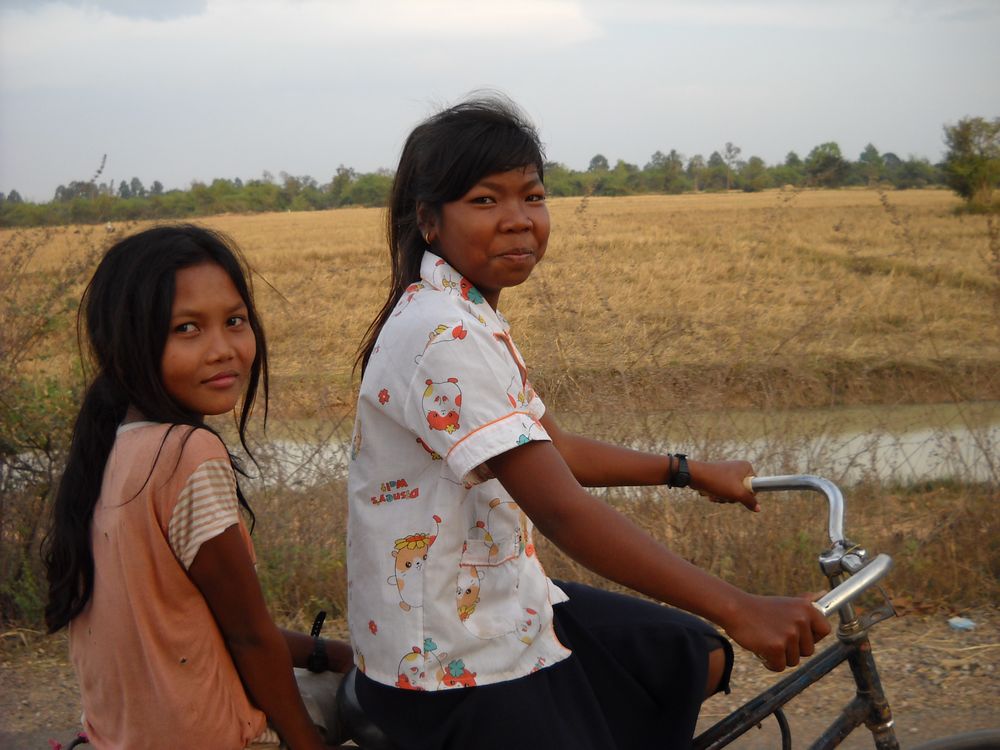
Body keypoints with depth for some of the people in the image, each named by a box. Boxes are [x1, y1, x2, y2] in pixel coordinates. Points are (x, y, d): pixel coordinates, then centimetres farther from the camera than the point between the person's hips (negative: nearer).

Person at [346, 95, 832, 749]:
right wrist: (738, 610, -32)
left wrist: (691, 472, 18)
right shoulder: (443, 336, -25)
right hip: (458, 672, -10)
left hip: (501, 608, 10)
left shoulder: (470, 318, 7)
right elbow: (561, 509, -31)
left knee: (698, 660, 18)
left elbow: (549, 450, 17)